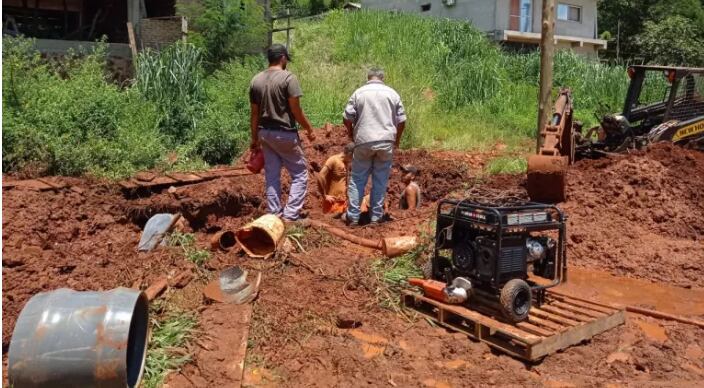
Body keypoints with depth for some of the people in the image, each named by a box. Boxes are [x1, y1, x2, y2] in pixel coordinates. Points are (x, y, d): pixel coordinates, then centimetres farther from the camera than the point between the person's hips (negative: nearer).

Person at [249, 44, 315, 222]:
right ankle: (290, 215, -2)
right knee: (300, 173, 5)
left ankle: (275, 215, 16)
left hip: (265, 133, 6)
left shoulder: (256, 80, 6)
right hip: (285, 133, -6)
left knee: (271, 176, 13)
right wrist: (309, 130, -2)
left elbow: (254, 113, 7)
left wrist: (255, 138, 15)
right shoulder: (288, 77, -11)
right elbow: (296, 110, -14)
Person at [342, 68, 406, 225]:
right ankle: (376, 216, 11)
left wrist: (351, 134, 19)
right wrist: (397, 139, 21)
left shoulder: (359, 92, 4)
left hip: (364, 141, -1)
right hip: (386, 142, 1)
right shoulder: (392, 93, 8)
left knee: (357, 179, 7)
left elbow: (347, 118, 1)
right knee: (381, 180, 8)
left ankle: (352, 216, 7)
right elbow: (402, 120, 6)